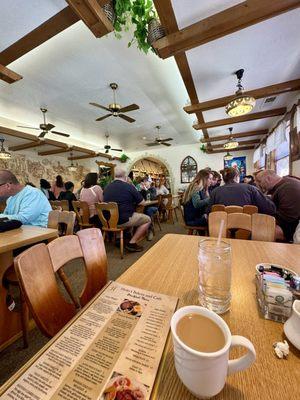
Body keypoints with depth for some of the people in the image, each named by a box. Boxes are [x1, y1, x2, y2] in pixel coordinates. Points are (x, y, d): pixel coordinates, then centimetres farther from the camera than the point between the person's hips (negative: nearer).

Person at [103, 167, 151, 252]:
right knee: (147, 219, 9)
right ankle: (132, 243, 2)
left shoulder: (107, 187, 6)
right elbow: (142, 202, -3)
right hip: (123, 220, -7)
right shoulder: (128, 186, -10)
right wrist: (133, 201, 16)